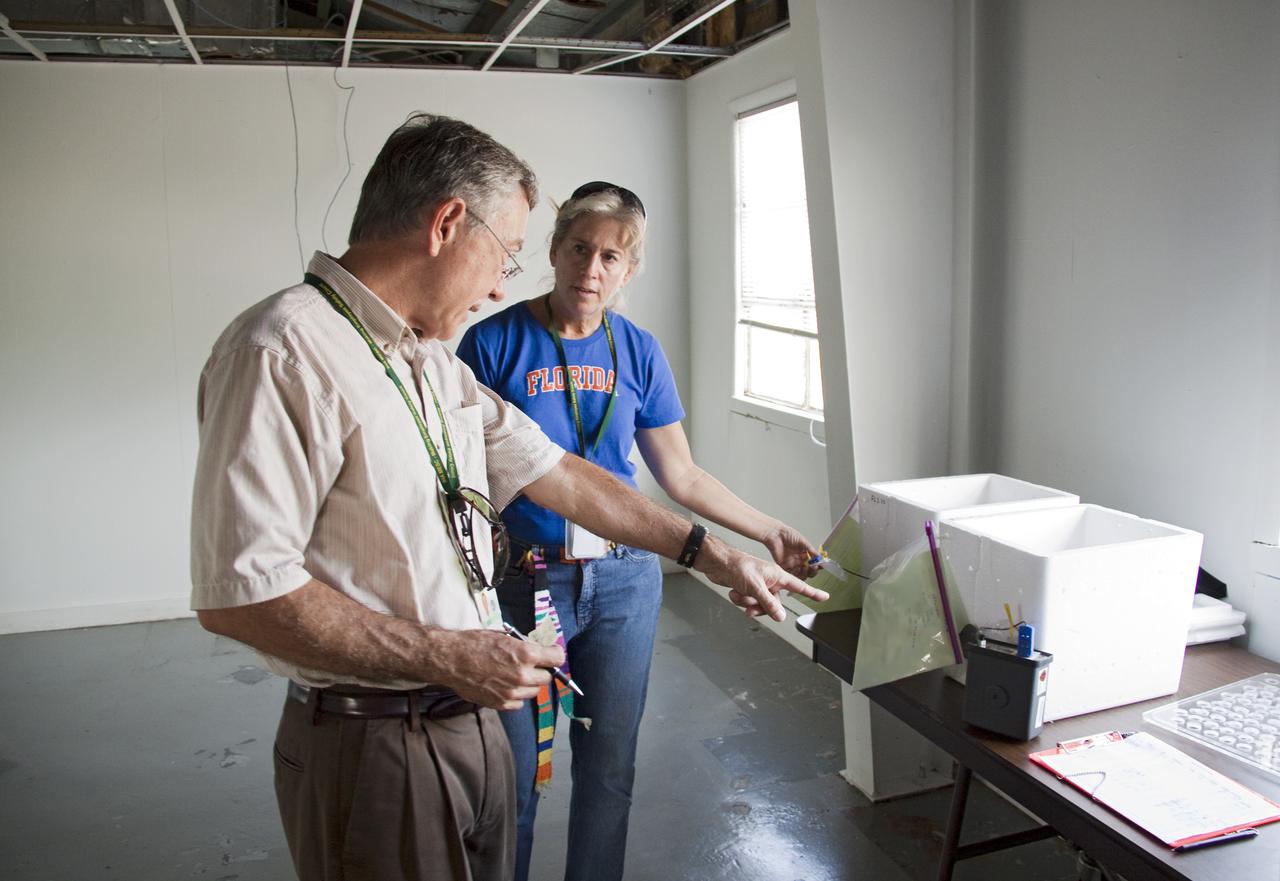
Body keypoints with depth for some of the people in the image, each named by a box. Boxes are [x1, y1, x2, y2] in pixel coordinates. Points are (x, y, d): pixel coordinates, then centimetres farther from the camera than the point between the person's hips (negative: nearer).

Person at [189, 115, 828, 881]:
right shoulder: (286, 351, -20)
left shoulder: (434, 360, 10)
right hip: (374, 751, -8)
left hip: (472, 723, 8)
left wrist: (708, 553, 13)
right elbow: (238, 591, -25)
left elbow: (555, 473, 12)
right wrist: (446, 656, -22)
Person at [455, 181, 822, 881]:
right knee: (512, 778, 8)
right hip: (522, 583, -3)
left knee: (609, 769, 16)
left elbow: (680, 475, 9)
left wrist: (770, 533, 6)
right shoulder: (494, 343, -8)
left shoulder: (638, 352, 3)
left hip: (623, 582, 3)